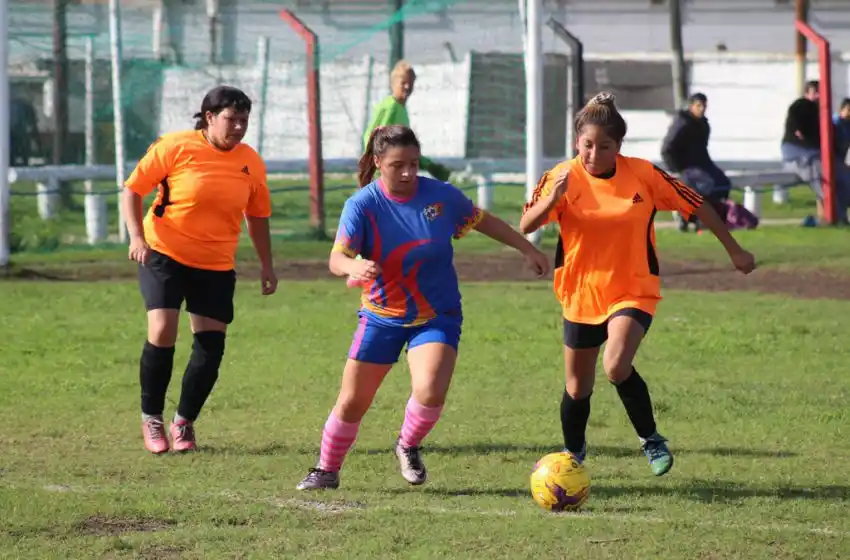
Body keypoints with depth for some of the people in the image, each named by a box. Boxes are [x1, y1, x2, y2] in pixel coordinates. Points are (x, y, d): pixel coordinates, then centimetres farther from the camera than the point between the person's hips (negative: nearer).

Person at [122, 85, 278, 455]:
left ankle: (184, 422, 18)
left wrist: (267, 266, 10)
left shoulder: (250, 163, 0)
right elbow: (133, 189, -6)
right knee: (162, 331, -17)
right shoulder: (175, 147, -12)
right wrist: (137, 237, -18)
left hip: (216, 265, 3)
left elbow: (257, 215, 13)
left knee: (211, 346, -3)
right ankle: (151, 418, 3)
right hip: (164, 255, -3)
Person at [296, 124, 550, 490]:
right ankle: (327, 471, 30)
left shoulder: (442, 196, -11)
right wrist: (353, 267, -51)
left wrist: (528, 249, 12)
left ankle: (408, 447, 8)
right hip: (381, 316, 0)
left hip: (438, 316, 0)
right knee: (352, 403, 5)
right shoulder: (363, 205, -16)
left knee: (430, 393, -23)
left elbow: (483, 221, 8)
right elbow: (337, 258, -28)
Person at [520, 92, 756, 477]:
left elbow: (697, 206, -1)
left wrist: (734, 251, 5)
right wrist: (553, 197, -37)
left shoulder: (643, 175, -12)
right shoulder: (564, 177, -11)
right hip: (581, 294, 2)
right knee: (578, 387, 14)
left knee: (616, 367, -28)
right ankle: (573, 452, 42)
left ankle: (651, 440, -5)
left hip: (633, 291, -2)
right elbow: (525, 226, -19)